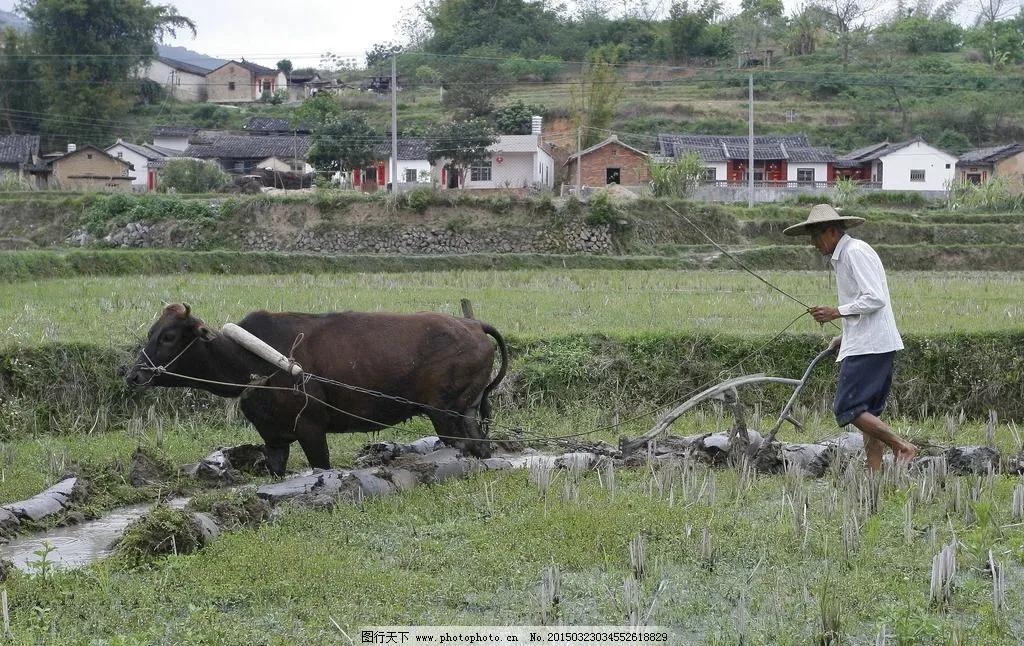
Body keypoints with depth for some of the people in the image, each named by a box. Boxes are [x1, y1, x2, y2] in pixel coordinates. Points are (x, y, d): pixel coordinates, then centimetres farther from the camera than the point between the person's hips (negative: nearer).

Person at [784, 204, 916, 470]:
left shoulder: (856, 252, -11)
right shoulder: (843, 256, 21)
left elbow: (876, 299, -20)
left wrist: (836, 312, -17)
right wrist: (844, 337, 18)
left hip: (869, 346, -11)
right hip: (867, 343, 11)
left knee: (848, 409, -13)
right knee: (868, 412, 8)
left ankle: (903, 447, -14)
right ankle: (875, 474, 7)